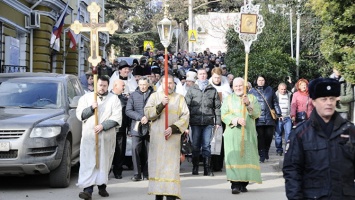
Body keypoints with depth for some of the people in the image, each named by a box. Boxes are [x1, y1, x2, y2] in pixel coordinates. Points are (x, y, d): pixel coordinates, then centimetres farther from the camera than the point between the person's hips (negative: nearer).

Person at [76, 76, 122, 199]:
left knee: (104, 161, 3)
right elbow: (79, 114, 3)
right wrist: (91, 108, -12)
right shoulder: (86, 97, 11)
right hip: (89, 135, 0)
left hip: (107, 136, 0)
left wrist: (103, 126, -14)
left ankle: (102, 186, 14)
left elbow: (117, 117, -3)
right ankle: (88, 189, -15)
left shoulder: (114, 99, 7)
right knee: (88, 162, -9)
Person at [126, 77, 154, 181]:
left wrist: (148, 117, -15)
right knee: (135, 149, -9)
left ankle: (147, 173, 13)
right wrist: (140, 117, -12)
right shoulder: (133, 95, 8)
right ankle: (137, 174, -3)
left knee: (148, 151, 3)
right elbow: (128, 110, 1)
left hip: (150, 126, -1)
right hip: (137, 126, 1)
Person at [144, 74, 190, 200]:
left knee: (171, 165, -8)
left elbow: (185, 116, -1)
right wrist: (161, 105, -16)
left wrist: (173, 128, -14)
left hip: (173, 137, -1)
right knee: (157, 164, 1)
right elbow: (147, 113, -2)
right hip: (157, 136, 1)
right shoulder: (155, 96, 9)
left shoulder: (179, 98, 8)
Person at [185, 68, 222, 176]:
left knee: (207, 145, 2)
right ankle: (195, 168, 10)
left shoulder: (213, 90, 10)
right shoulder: (192, 89, 8)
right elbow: (187, 105, 5)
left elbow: (217, 107, 10)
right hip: (195, 121, 0)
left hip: (208, 122, 0)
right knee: (195, 145, 4)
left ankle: (207, 168, 5)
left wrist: (218, 121, 3)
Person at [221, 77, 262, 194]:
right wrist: (237, 120, -17)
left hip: (248, 134, 1)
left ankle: (244, 184, 3)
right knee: (234, 158, -10)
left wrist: (249, 104, -19)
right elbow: (224, 115, -1)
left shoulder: (252, 98, 12)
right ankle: (235, 185, -14)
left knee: (247, 157, -2)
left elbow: (257, 113, -2)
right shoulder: (228, 99, 11)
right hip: (233, 134, -1)